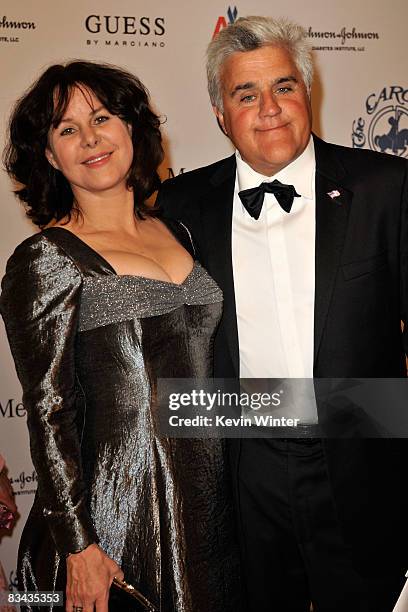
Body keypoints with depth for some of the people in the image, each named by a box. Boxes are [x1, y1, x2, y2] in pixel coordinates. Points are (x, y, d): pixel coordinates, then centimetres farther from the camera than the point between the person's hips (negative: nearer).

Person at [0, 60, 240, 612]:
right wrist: (79, 545, -14)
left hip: (209, 500, 6)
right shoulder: (45, 259, -11)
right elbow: (49, 412, -13)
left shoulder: (178, 232, 8)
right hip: (117, 511, -6)